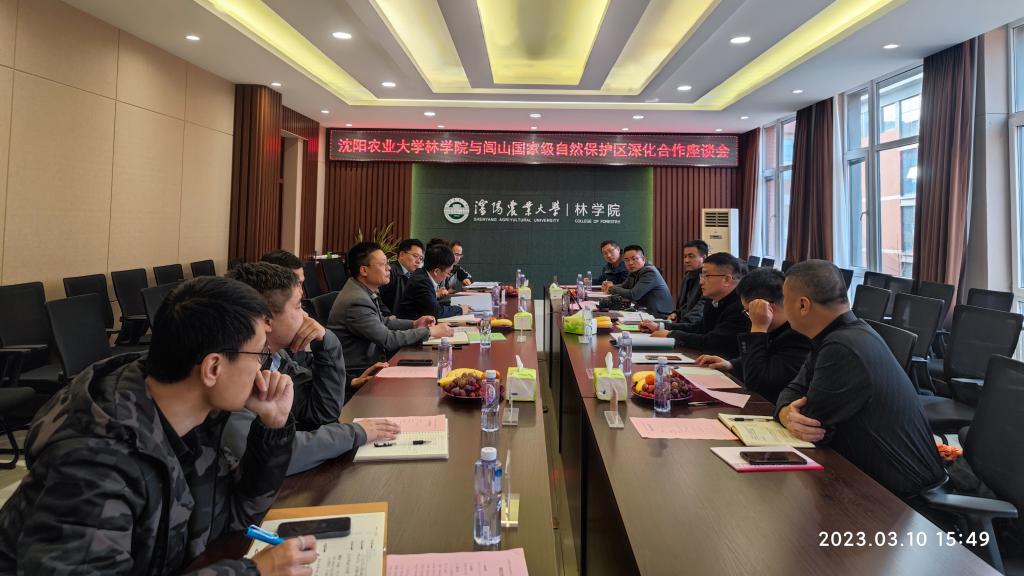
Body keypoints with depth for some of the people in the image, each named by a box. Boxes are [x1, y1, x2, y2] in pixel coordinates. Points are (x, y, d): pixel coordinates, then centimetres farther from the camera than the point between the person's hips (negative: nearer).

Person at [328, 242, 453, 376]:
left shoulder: (367, 290, 3)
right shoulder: (356, 301, -24)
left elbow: (381, 322, 18)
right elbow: (388, 339, -22)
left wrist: (413, 324, 5)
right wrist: (429, 331, -16)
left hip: (372, 359, 8)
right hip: (358, 371, -8)